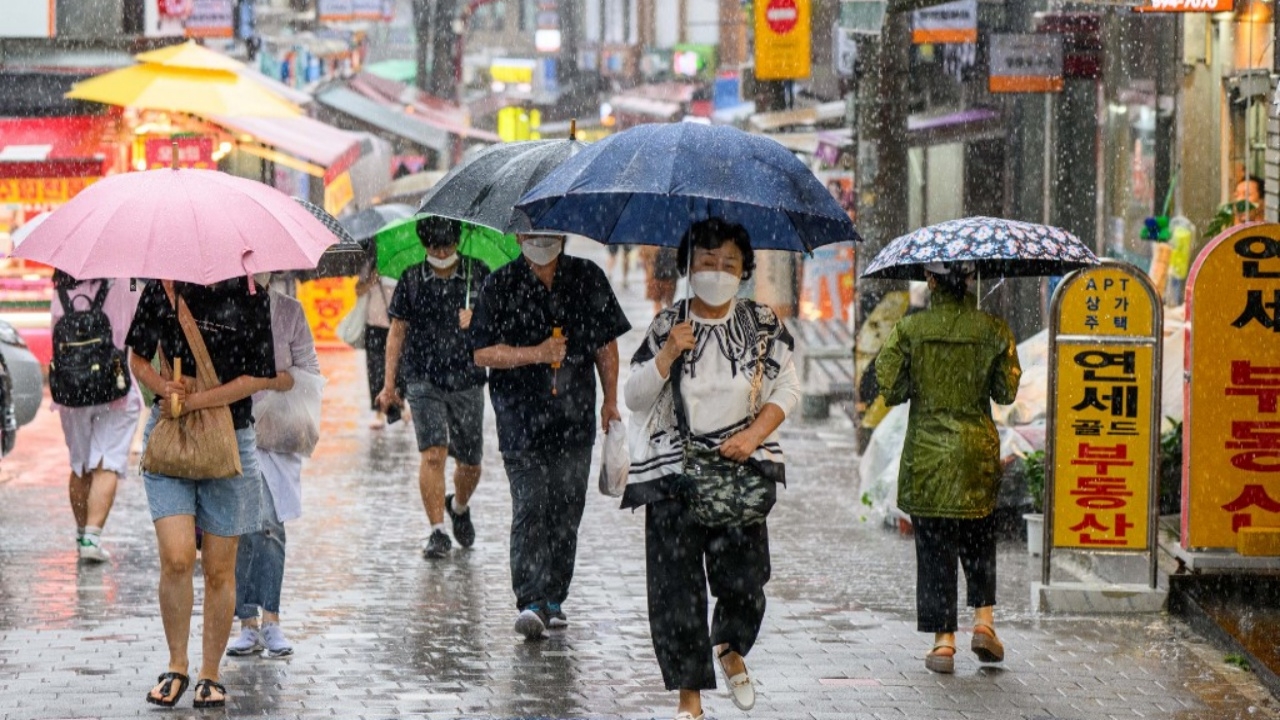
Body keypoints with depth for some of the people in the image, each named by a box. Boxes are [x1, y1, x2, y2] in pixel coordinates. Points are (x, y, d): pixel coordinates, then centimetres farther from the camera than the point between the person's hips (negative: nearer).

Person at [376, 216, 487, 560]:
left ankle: (459, 506, 41)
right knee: (433, 454, -16)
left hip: (467, 380, 1)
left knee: (470, 463, 10)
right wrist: (389, 384, 5)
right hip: (424, 380, -1)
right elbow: (397, 332, 8)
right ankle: (437, 532, -11)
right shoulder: (411, 280, 3)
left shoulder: (479, 275, 3)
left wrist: (478, 321, -16)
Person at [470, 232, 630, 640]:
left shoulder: (588, 278, 9)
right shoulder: (500, 286, 1)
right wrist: (537, 353, -14)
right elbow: (482, 353, -3)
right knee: (529, 508, -11)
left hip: (575, 418, 3)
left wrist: (610, 400, 13)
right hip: (521, 418, -3)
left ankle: (553, 598, 13)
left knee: (566, 510, 5)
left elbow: (606, 343, 16)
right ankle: (530, 602, -15)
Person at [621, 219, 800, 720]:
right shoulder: (667, 326, 3)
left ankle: (730, 649, 28)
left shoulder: (763, 326, 5)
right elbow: (634, 397, 3)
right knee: (676, 584, -4)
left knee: (742, 577, -6)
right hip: (673, 470, 0)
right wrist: (668, 354, -13)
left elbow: (789, 388, 8)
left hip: (740, 468, 0)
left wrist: (754, 434, -6)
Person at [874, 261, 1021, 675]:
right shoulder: (992, 330, -4)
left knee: (934, 547, 4)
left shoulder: (910, 330, -7)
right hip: (977, 453, 1)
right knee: (978, 538, 20)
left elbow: (892, 389, -7)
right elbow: (1006, 392, 0)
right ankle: (983, 617, 8)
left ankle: (943, 639, 2)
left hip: (926, 452, -1)